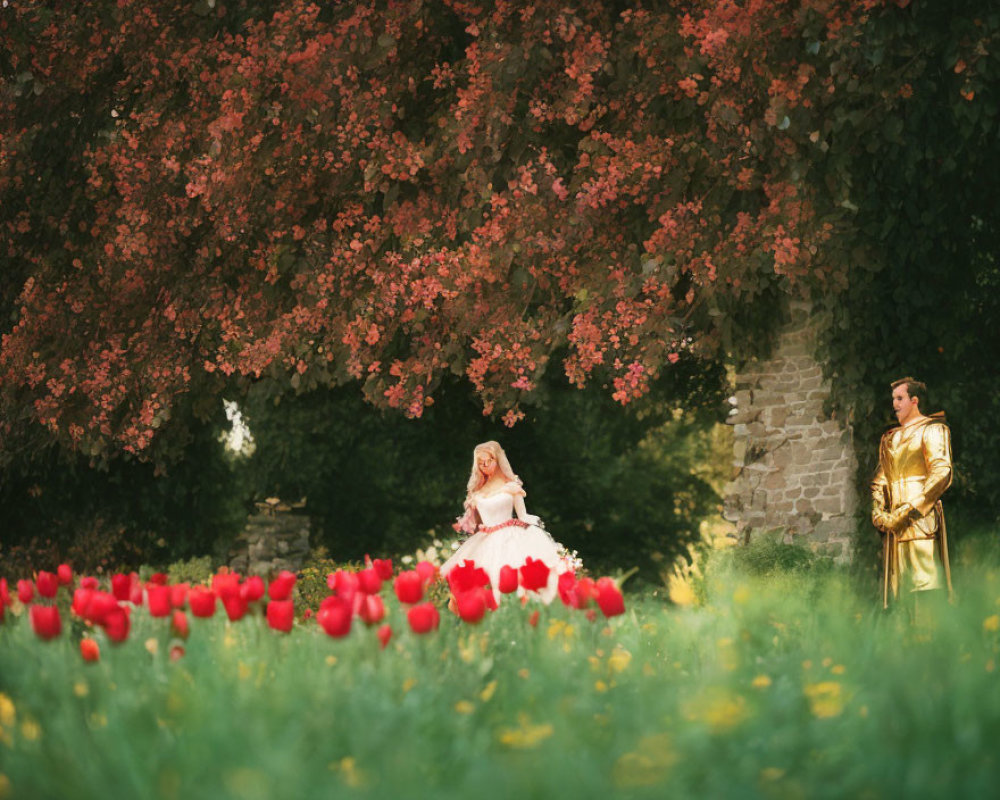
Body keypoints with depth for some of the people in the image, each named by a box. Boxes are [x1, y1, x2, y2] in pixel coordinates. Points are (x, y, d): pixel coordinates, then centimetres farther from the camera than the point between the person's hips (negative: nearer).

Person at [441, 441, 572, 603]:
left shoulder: (511, 486, 4)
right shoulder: (477, 491, 15)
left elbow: (523, 517, 6)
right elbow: (474, 522, 21)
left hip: (510, 539, -4)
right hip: (485, 543, 4)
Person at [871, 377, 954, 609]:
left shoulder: (932, 429, 1)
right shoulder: (889, 438, 23)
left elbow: (941, 474, -10)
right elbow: (880, 479, 22)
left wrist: (909, 510, -15)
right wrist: (878, 511, 2)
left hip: (921, 520, -7)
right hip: (894, 525, 7)